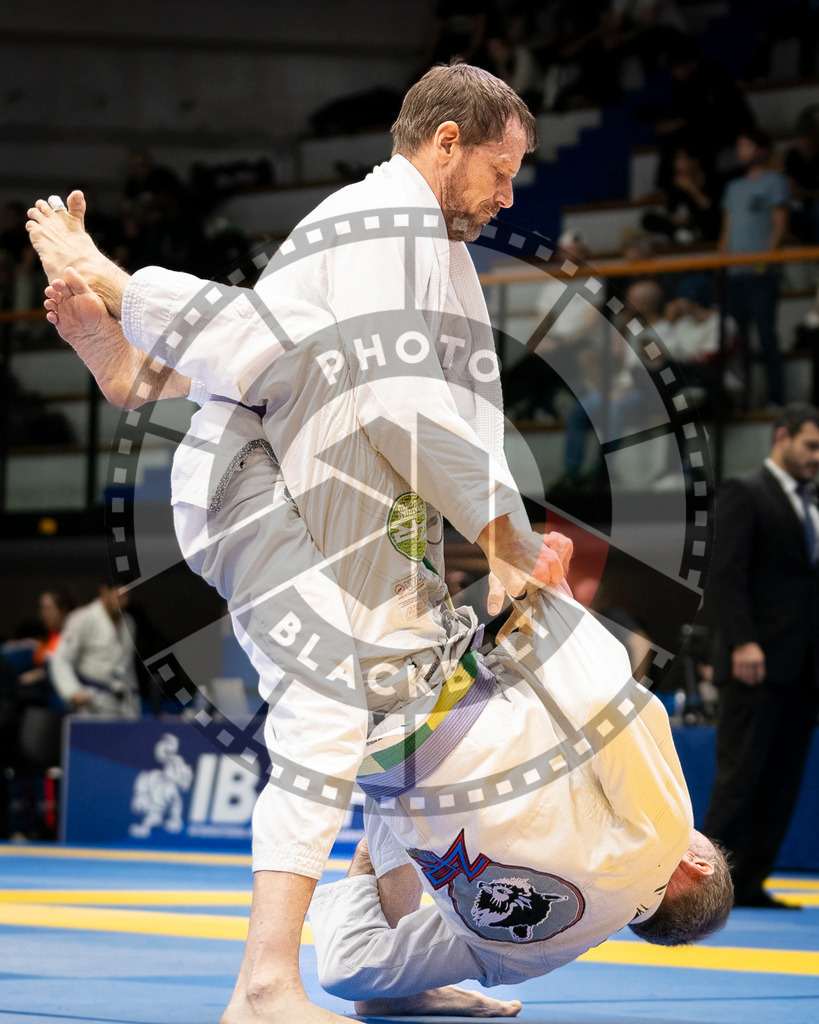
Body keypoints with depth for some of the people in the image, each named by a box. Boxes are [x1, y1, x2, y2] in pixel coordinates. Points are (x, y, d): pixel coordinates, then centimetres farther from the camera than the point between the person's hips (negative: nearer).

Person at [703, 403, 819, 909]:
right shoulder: (744, 493, -3)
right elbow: (727, 576, -12)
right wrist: (743, 642, -22)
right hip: (758, 660, -7)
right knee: (740, 773, -8)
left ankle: (749, 882, 8)